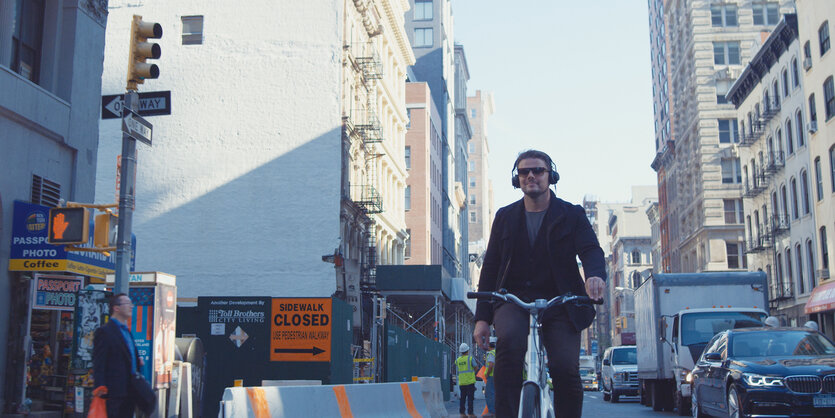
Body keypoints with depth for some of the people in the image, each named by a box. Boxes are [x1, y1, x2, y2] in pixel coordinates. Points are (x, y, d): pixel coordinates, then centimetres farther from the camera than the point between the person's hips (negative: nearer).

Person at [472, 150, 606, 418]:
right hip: (514, 301, 1)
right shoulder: (505, 217, 14)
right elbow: (490, 267, 11)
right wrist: (482, 318, 2)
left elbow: (591, 250, -6)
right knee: (509, 339, -32)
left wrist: (595, 275, -32)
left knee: (566, 368, -19)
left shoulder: (572, 215, 9)